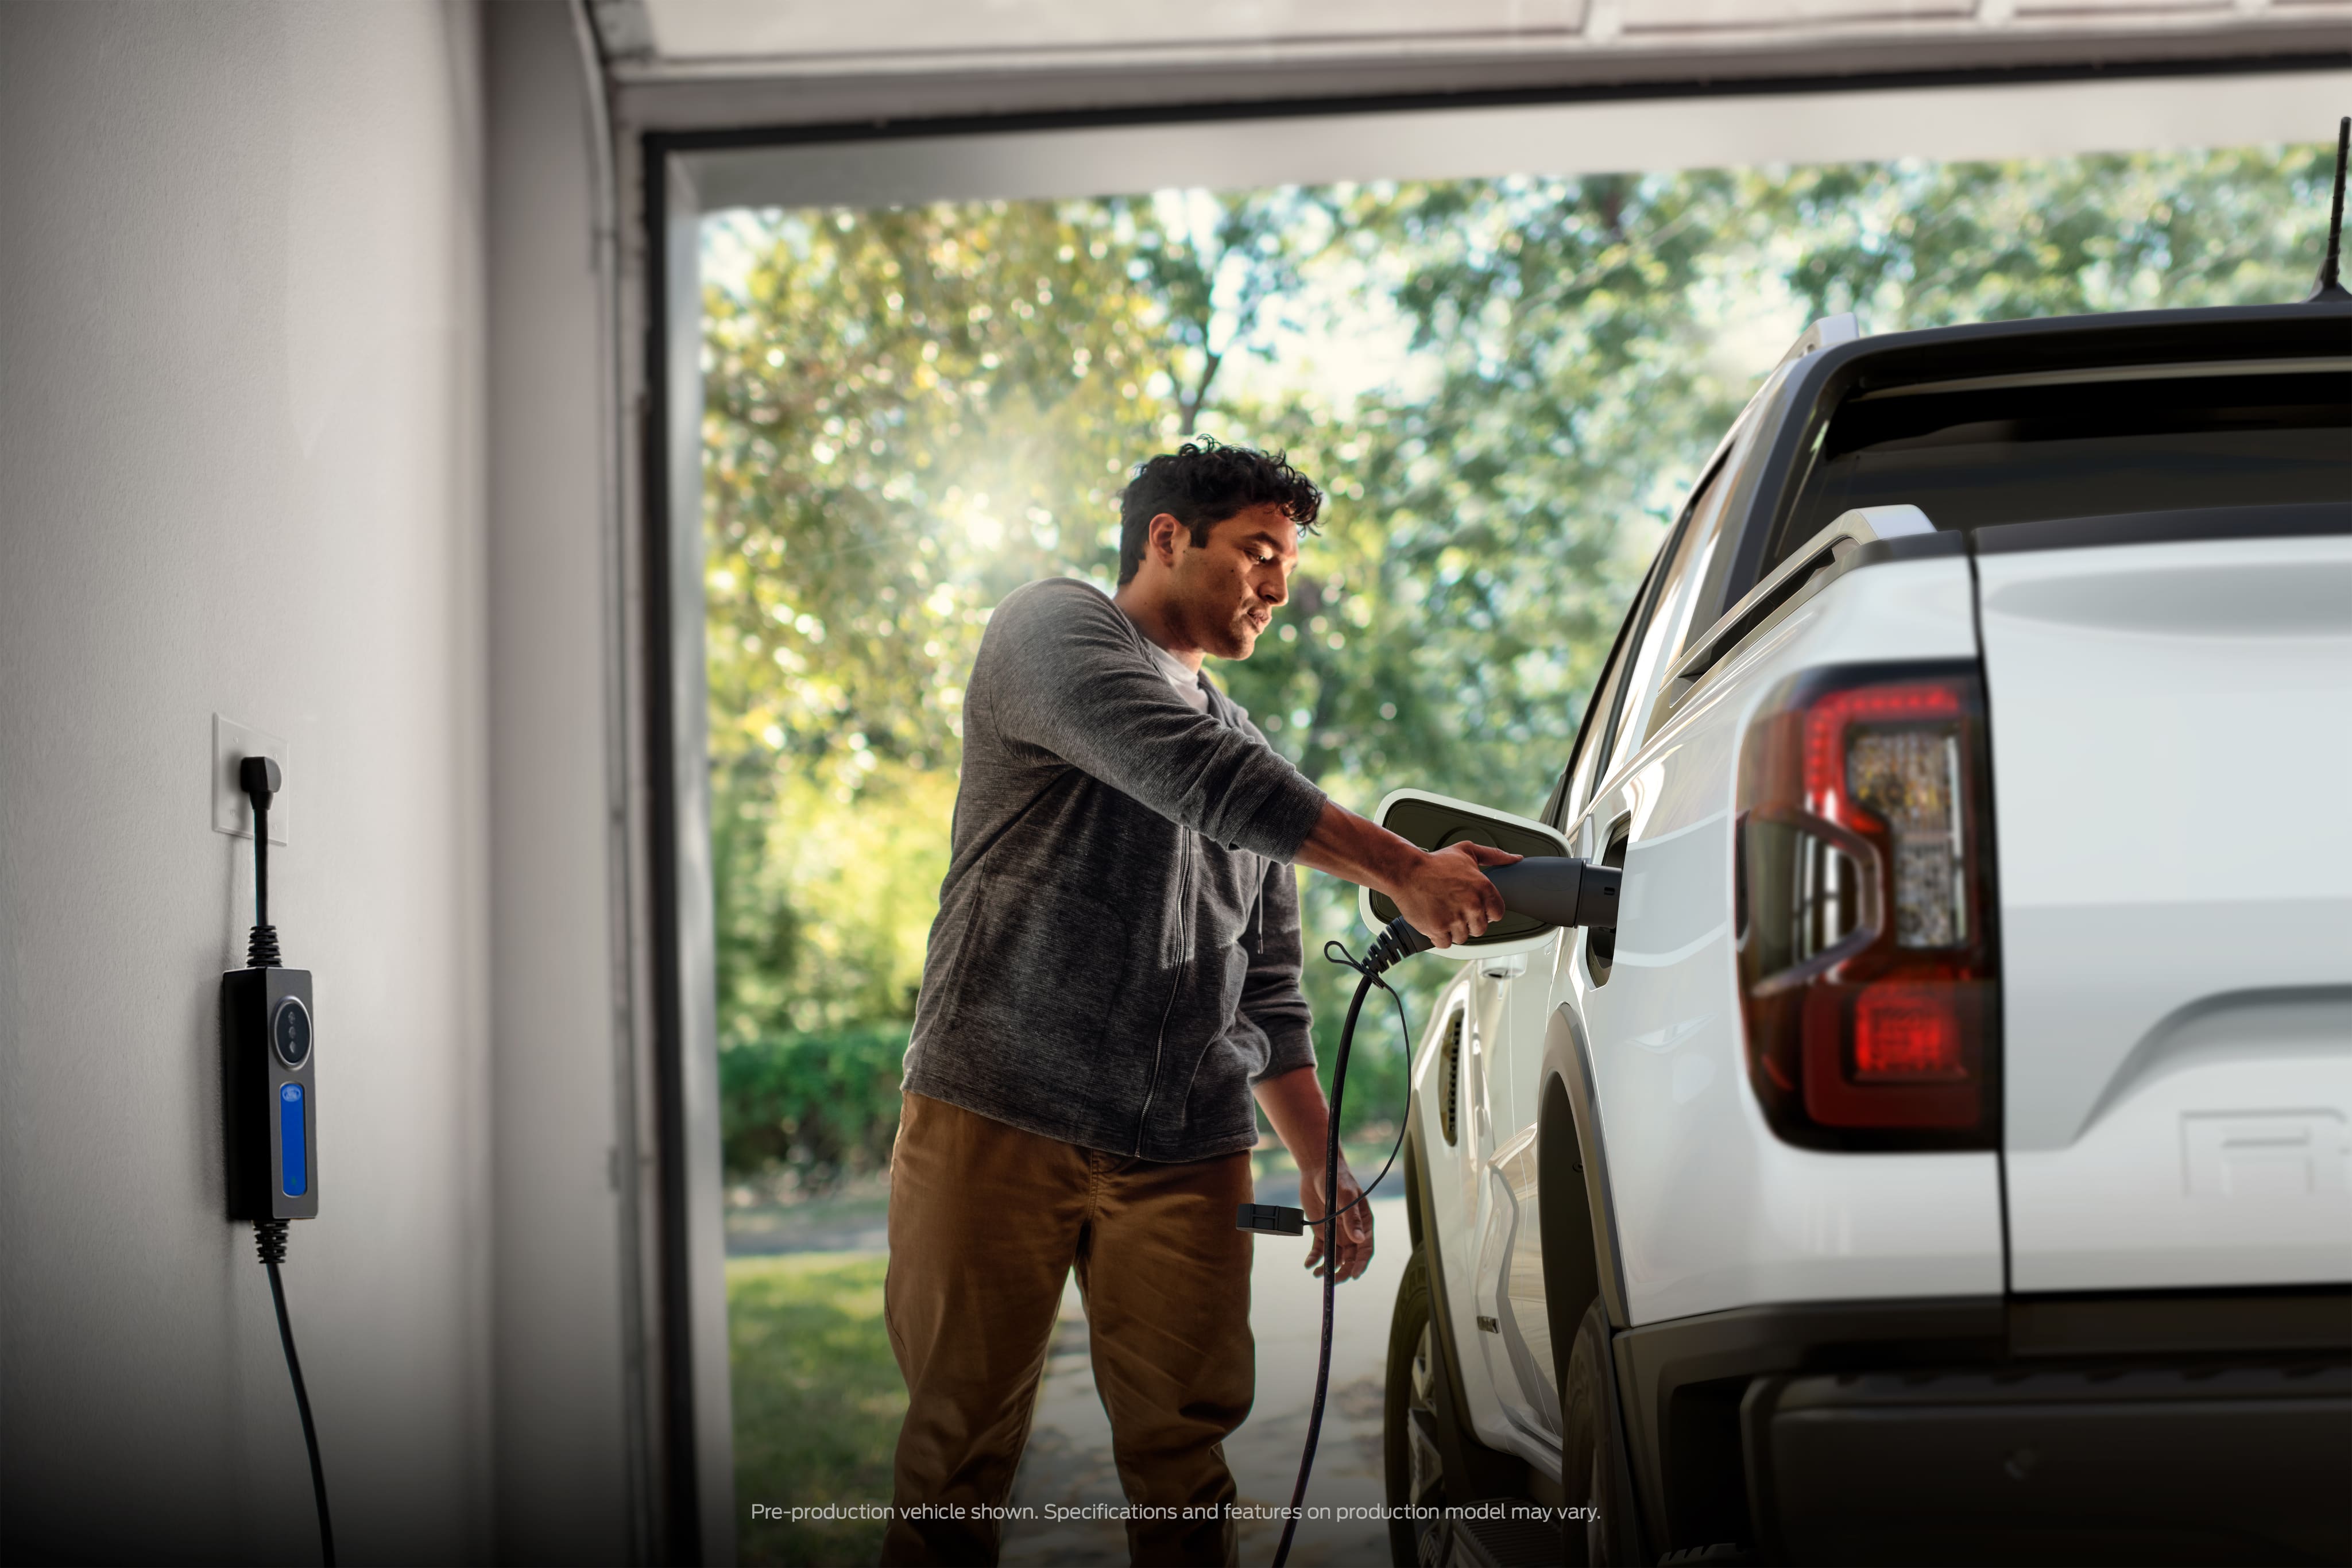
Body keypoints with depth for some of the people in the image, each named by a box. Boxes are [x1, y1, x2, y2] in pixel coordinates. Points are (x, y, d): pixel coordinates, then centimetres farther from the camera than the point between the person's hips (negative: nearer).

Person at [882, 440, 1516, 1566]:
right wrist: (1404, 871, -18)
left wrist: (1320, 1163, 16)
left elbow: (1270, 992, 26)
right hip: (1002, 1121, -5)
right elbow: (1192, 776, -16)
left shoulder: (1247, 747, 24)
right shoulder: (1053, 628, 2)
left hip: (1188, 1154, 6)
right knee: (960, 1444, -4)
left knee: (1181, 1451, -4)